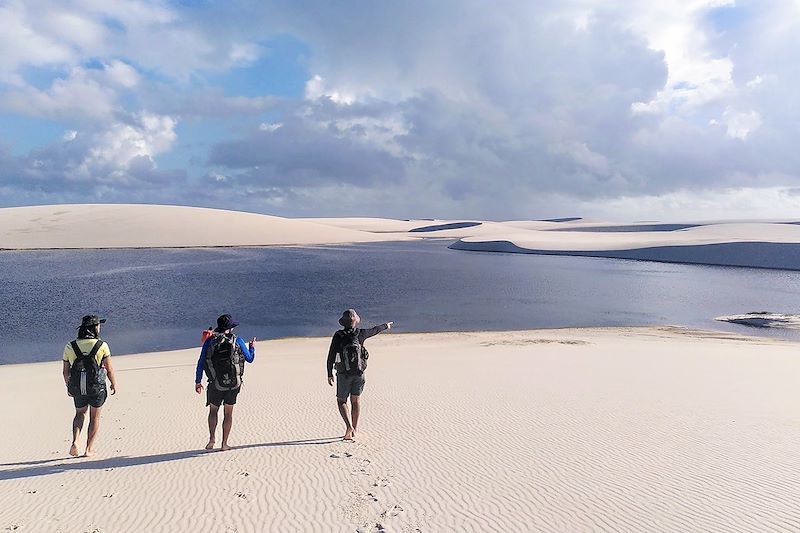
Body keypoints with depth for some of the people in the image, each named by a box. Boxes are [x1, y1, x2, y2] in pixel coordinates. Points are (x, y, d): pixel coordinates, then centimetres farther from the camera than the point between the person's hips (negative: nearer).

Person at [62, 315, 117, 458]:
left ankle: (75, 442, 8)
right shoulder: (102, 345, -12)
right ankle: (89, 449, 16)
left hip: (77, 388, 3)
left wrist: (68, 387, 20)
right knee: (95, 418, 14)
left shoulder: (69, 347, -2)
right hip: (97, 388, -3)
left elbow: (65, 371, 4)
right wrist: (114, 384, 6)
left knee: (80, 413, 26)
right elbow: (109, 369, -9)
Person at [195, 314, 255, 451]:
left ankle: (212, 439, 3)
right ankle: (224, 443, 12)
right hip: (234, 383, 0)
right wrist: (252, 347, 26)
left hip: (216, 384, 0)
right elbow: (250, 359, 7)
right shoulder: (237, 341, -1)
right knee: (228, 413, 11)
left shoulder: (209, 341, 0)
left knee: (213, 411, 17)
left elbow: (200, 363, 1)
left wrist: (198, 382, 8)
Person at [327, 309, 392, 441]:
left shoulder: (338, 336, -11)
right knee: (356, 400, 13)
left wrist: (329, 374, -4)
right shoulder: (360, 334, -4)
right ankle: (354, 431, 14)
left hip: (344, 374, -2)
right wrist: (386, 326, 34)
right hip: (359, 373, 2)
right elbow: (375, 330, 15)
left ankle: (349, 426, -11)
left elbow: (331, 356, -12)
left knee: (341, 401, 9)